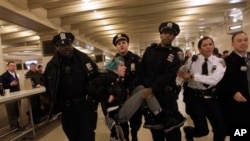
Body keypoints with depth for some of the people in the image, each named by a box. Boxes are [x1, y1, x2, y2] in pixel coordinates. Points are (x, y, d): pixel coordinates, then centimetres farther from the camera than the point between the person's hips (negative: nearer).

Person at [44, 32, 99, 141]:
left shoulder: (84, 59, -4)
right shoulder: (52, 65, 1)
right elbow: (48, 86, 11)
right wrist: (55, 106, 7)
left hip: (86, 105, -2)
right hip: (67, 108, 2)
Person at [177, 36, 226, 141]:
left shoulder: (219, 62, -4)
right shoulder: (192, 61, -4)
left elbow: (214, 79, -21)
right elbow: (180, 72, 10)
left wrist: (192, 76, -22)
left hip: (211, 97, 2)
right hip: (194, 97, -2)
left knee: (221, 130, 3)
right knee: (203, 130, -6)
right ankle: (188, 130, 30)